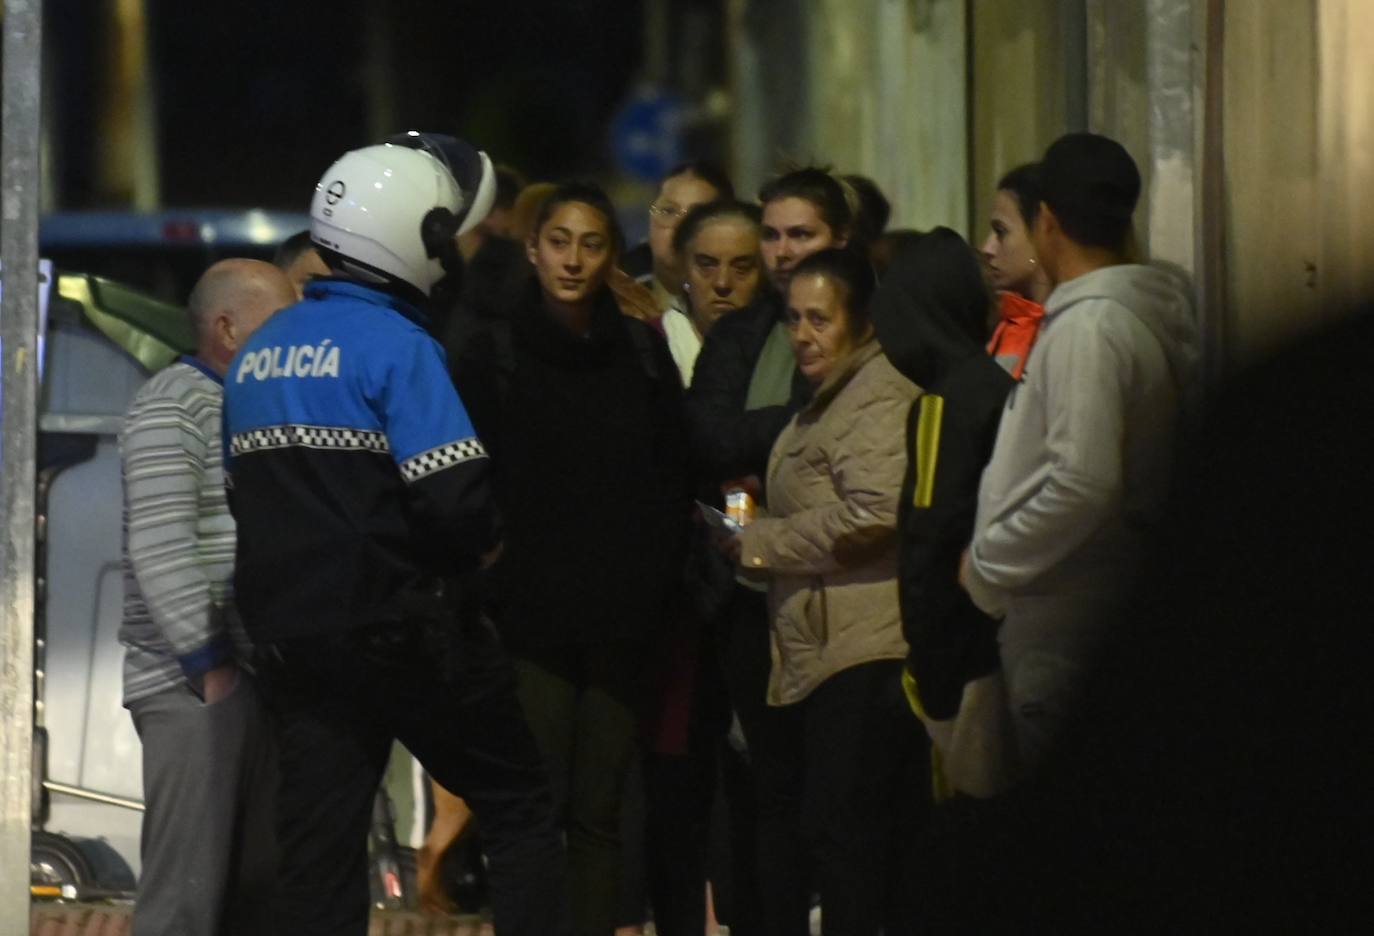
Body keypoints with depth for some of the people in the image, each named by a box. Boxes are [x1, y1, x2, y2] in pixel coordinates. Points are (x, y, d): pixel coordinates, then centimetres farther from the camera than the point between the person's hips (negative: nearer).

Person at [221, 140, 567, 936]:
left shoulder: (258, 355, 11)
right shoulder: (396, 345, -13)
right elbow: (457, 500, -20)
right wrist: (485, 542, 0)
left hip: (293, 632, 6)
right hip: (409, 631, -6)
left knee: (320, 853, 4)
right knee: (521, 811, 7)